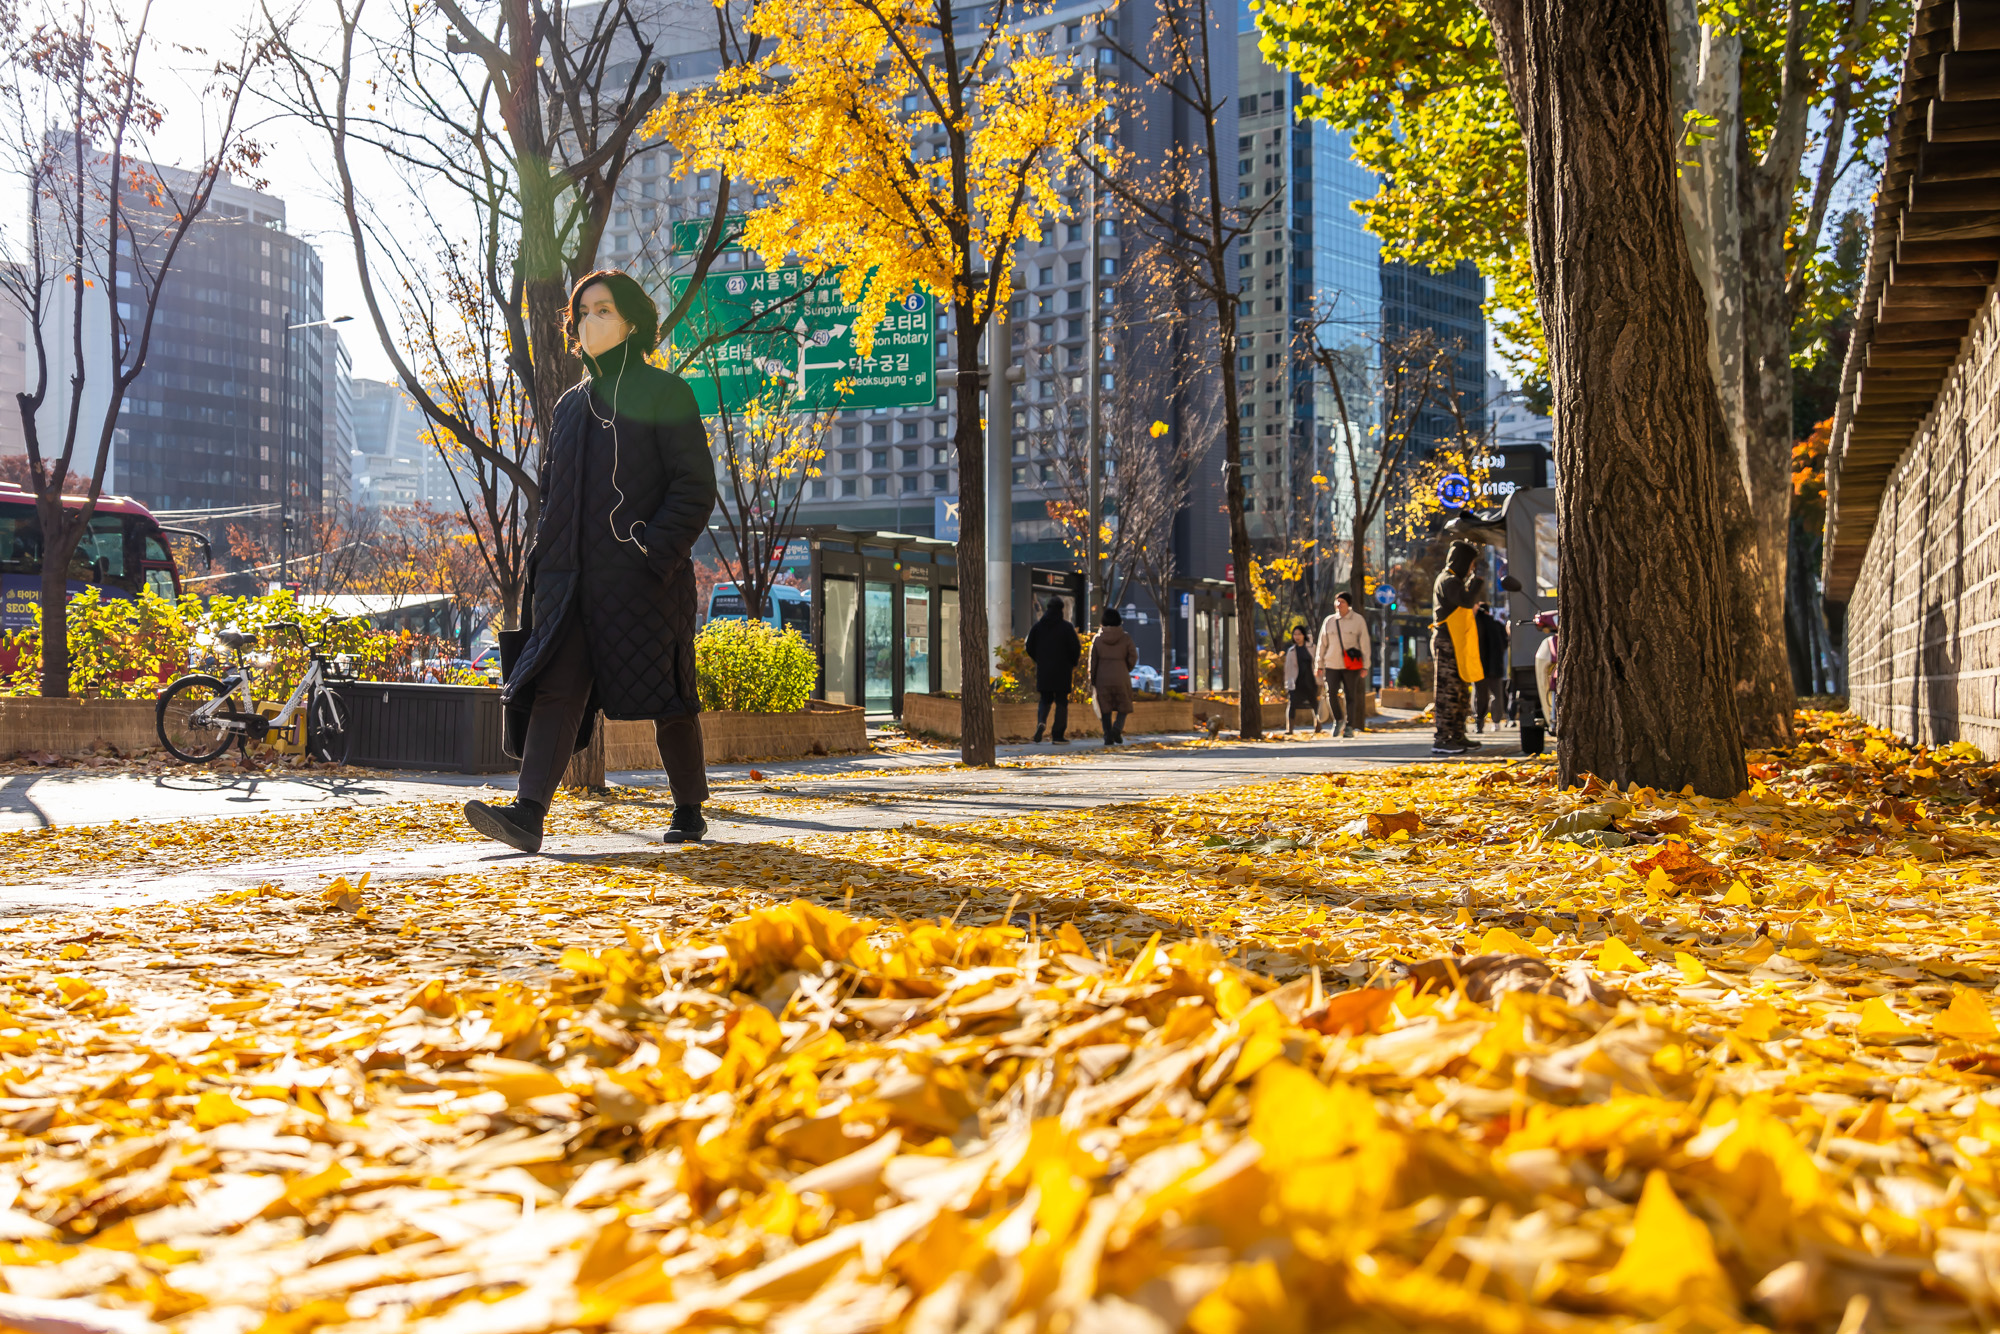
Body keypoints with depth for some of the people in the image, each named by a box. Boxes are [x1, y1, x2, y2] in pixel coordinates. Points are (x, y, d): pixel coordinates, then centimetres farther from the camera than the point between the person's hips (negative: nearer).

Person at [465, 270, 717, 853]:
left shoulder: (664, 393, 0)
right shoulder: (571, 405, 18)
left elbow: (696, 487, -7)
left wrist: (656, 552, -18)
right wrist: (544, 556, 9)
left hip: (641, 579, -5)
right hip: (570, 575, 5)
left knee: (665, 695, 3)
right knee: (556, 686, -9)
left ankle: (690, 811, 18)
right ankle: (529, 814, -17)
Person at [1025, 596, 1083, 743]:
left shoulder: (1038, 626, 4)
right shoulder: (1066, 627, -6)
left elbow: (1030, 647, 5)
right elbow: (1075, 647, -10)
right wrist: (1073, 664, 6)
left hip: (1043, 670, 3)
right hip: (1062, 670, -3)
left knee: (1045, 700, 15)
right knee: (1061, 702, 5)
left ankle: (1041, 722, -15)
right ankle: (1058, 735, 2)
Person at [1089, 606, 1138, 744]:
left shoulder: (1098, 638, -2)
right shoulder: (1125, 637, -4)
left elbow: (1093, 660, -1)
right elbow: (1133, 657, -3)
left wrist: (1092, 680, 6)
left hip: (1102, 677, 1)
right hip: (1121, 677, -1)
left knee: (1106, 708, 9)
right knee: (1123, 706, 11)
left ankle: (1108, 737, 4)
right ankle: (1117, 728, -13)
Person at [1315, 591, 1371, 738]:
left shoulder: (1358, 620, 1)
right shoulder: (1329, 621, 7)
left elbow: (1364, 644, 0)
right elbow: (1322, 644, 11)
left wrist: (1365, 666, -5)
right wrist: (1320, 665, 10)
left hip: (1351, 665, -2)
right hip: (1332, 665, 2)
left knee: (1350, 696, 0)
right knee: (1331, 694, -8)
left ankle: (1349, 727, 7)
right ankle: (1338, 720, 15)